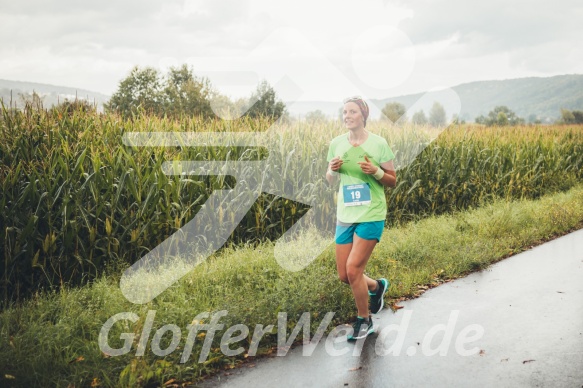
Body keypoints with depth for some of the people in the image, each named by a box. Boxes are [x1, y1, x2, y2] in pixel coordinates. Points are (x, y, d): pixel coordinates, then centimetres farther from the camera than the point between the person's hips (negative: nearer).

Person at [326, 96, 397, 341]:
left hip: (371, 215, -4)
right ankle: (377, 286, 40)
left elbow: (393, 181, 0)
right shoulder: (336, 144, 3)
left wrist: (375, 171, -20)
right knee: (344, 276, 7)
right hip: (345, 216, 5)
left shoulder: (379, 143, -6)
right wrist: (332, 169, -10)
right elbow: (331, 181, 13)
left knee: (353, 270, -11)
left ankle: (364, 320, 14)